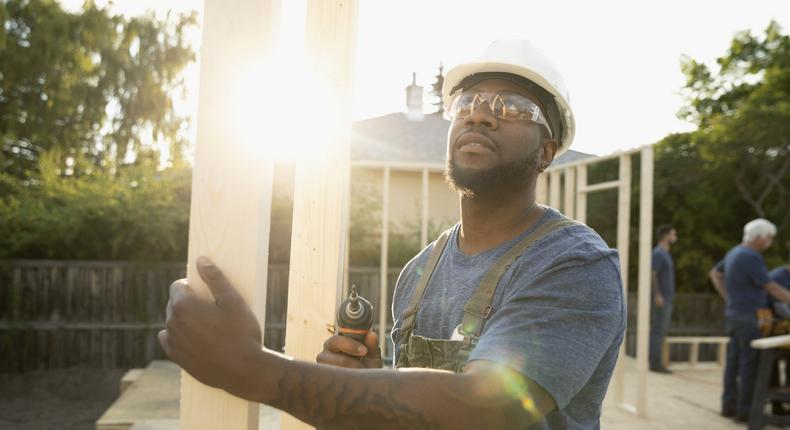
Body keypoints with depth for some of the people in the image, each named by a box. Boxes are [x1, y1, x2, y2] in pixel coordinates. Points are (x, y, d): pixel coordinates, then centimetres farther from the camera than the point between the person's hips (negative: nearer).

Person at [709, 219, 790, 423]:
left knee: (734, 361, 11)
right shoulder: (750, 257, -17)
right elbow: (771, 287, -17)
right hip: (748, 316, -9)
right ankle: (745, 410, 0)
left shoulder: (735, 252, 12)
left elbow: (715, 273, 23)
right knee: (750, 364, -4)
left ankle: (729, 405, 16)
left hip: (734, 313, 9)